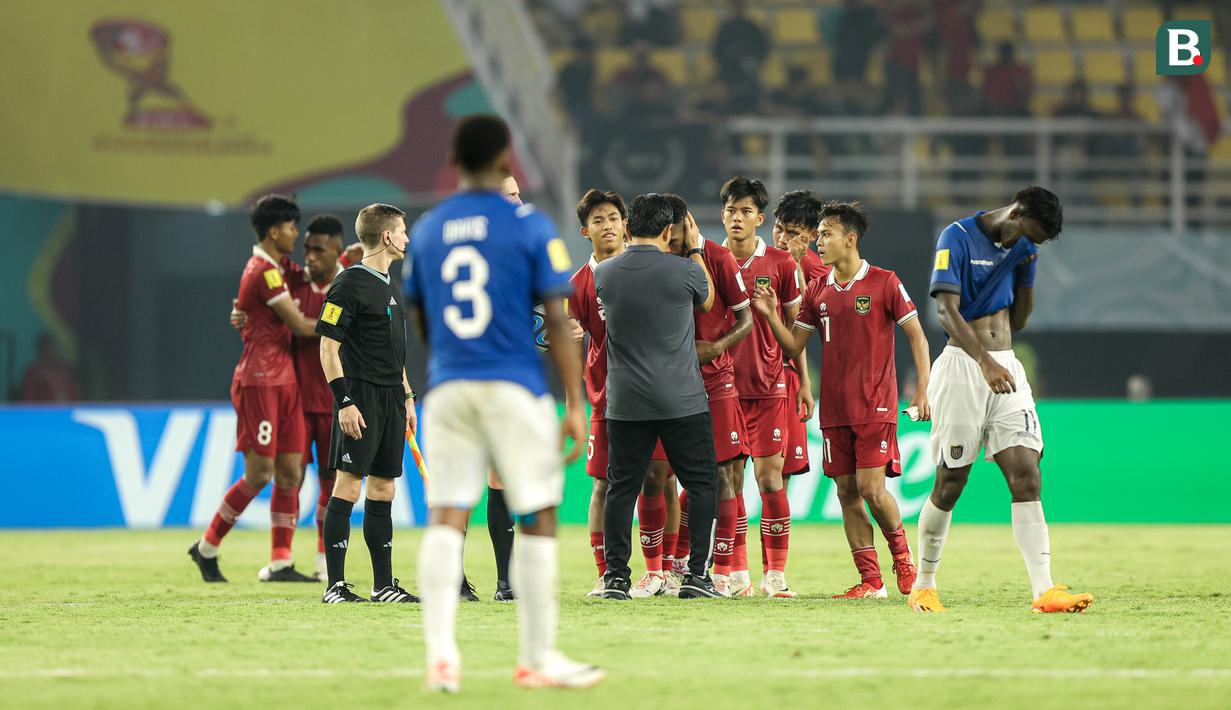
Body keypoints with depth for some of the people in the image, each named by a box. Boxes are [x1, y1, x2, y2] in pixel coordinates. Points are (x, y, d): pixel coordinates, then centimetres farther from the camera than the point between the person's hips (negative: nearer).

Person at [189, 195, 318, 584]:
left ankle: (280, 563, 3)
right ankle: (207, 548, 4)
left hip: (284, 381, 9)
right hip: (260, 380, -9)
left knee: (290, 472, 3)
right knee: (259, 473, -9)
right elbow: (300, 326, -13)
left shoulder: (275, 269, 16)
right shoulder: (264, 271, -14)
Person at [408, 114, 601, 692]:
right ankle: (537, 658, 9)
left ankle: (440, 653, -13)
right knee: (537, 519, 6)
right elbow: (558, 322, -6)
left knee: (447, 519, 0)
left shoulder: (426, 231, 9)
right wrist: (575, 406, -3)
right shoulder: (530, 227, -4)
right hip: (515, 387, -3)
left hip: (447, 386, 4)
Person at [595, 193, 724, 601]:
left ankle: (616, 576, 4)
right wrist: (695, 250, 23)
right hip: (681, 398, -2)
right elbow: (707, 301, 13)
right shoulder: (683, 271, -9)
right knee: (700, 483, 7)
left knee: (622, 487, 8)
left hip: (624, 402, 2)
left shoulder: (604, 274, 0)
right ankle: (697, 575, 2)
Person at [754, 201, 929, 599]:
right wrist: (771, 315, -5)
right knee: (847, 494, 1)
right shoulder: (817, 291, 10)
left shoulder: (884, 283, -4)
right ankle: (870, 581, 6)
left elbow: (916, 335, -1)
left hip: (875, 406, -5)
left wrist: (922, 390, -9)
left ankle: (901, 553, 13)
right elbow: (794, 346, 12)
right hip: (834, 409, 5)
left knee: (871, 488, -13)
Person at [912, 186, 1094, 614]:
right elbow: (947, 310, -17)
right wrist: (985, 360, -29)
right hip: (961, 367, -5)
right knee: (950, 484, 0)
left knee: (1027, 478, -9)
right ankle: (923, 585, 19)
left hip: (1006, 370, 5)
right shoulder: (958, 238, -7)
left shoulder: (1016, 249, 14)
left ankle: (1043, 591, -17)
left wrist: (1028, 269, 4)